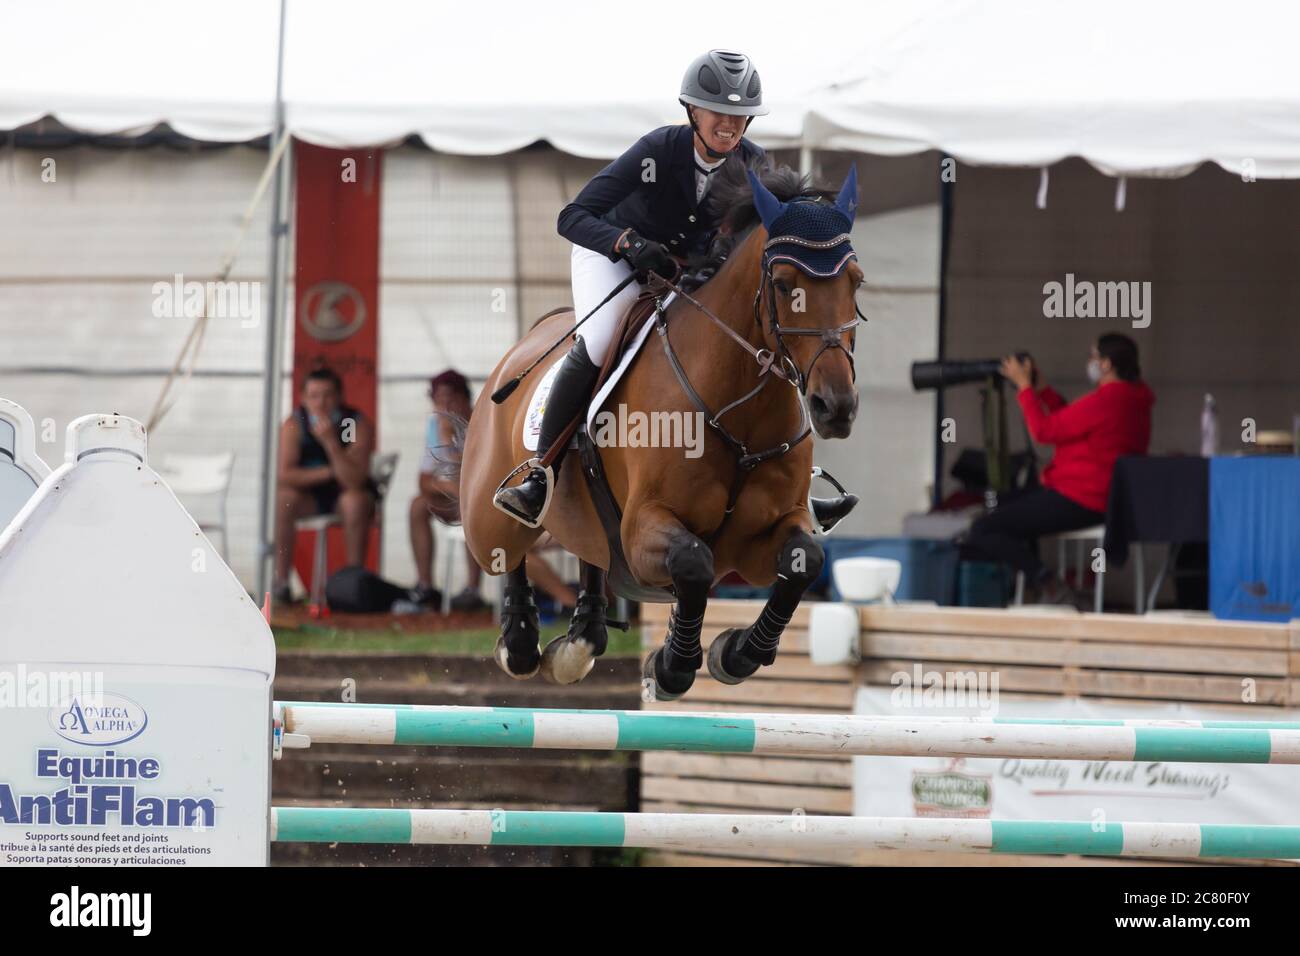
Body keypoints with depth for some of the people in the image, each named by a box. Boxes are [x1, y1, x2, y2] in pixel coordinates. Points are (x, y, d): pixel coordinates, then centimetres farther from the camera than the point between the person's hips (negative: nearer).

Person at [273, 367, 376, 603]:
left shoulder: (358, 424, -15)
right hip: (309, 497, 1)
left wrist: (330, 441, -34)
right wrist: (328, 472, -19)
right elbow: (284, 475, -18)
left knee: (355, 501, -35)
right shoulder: (294, 425, -10)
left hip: (345, 496, -1)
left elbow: (354, 480, -25)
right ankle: (281, 579, -24)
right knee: (283, 498, -29)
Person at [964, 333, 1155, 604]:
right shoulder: (1130, 400, 11)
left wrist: (1025, 387, -3)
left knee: (980, 533, -12)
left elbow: (1044, 431, -15)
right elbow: (1070, 421, 20)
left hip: (1081, 501, -11)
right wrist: (1040, 389, 18)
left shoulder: (1103, 402, -21)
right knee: (1009, 505, 32)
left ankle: (1048, 586, -20)